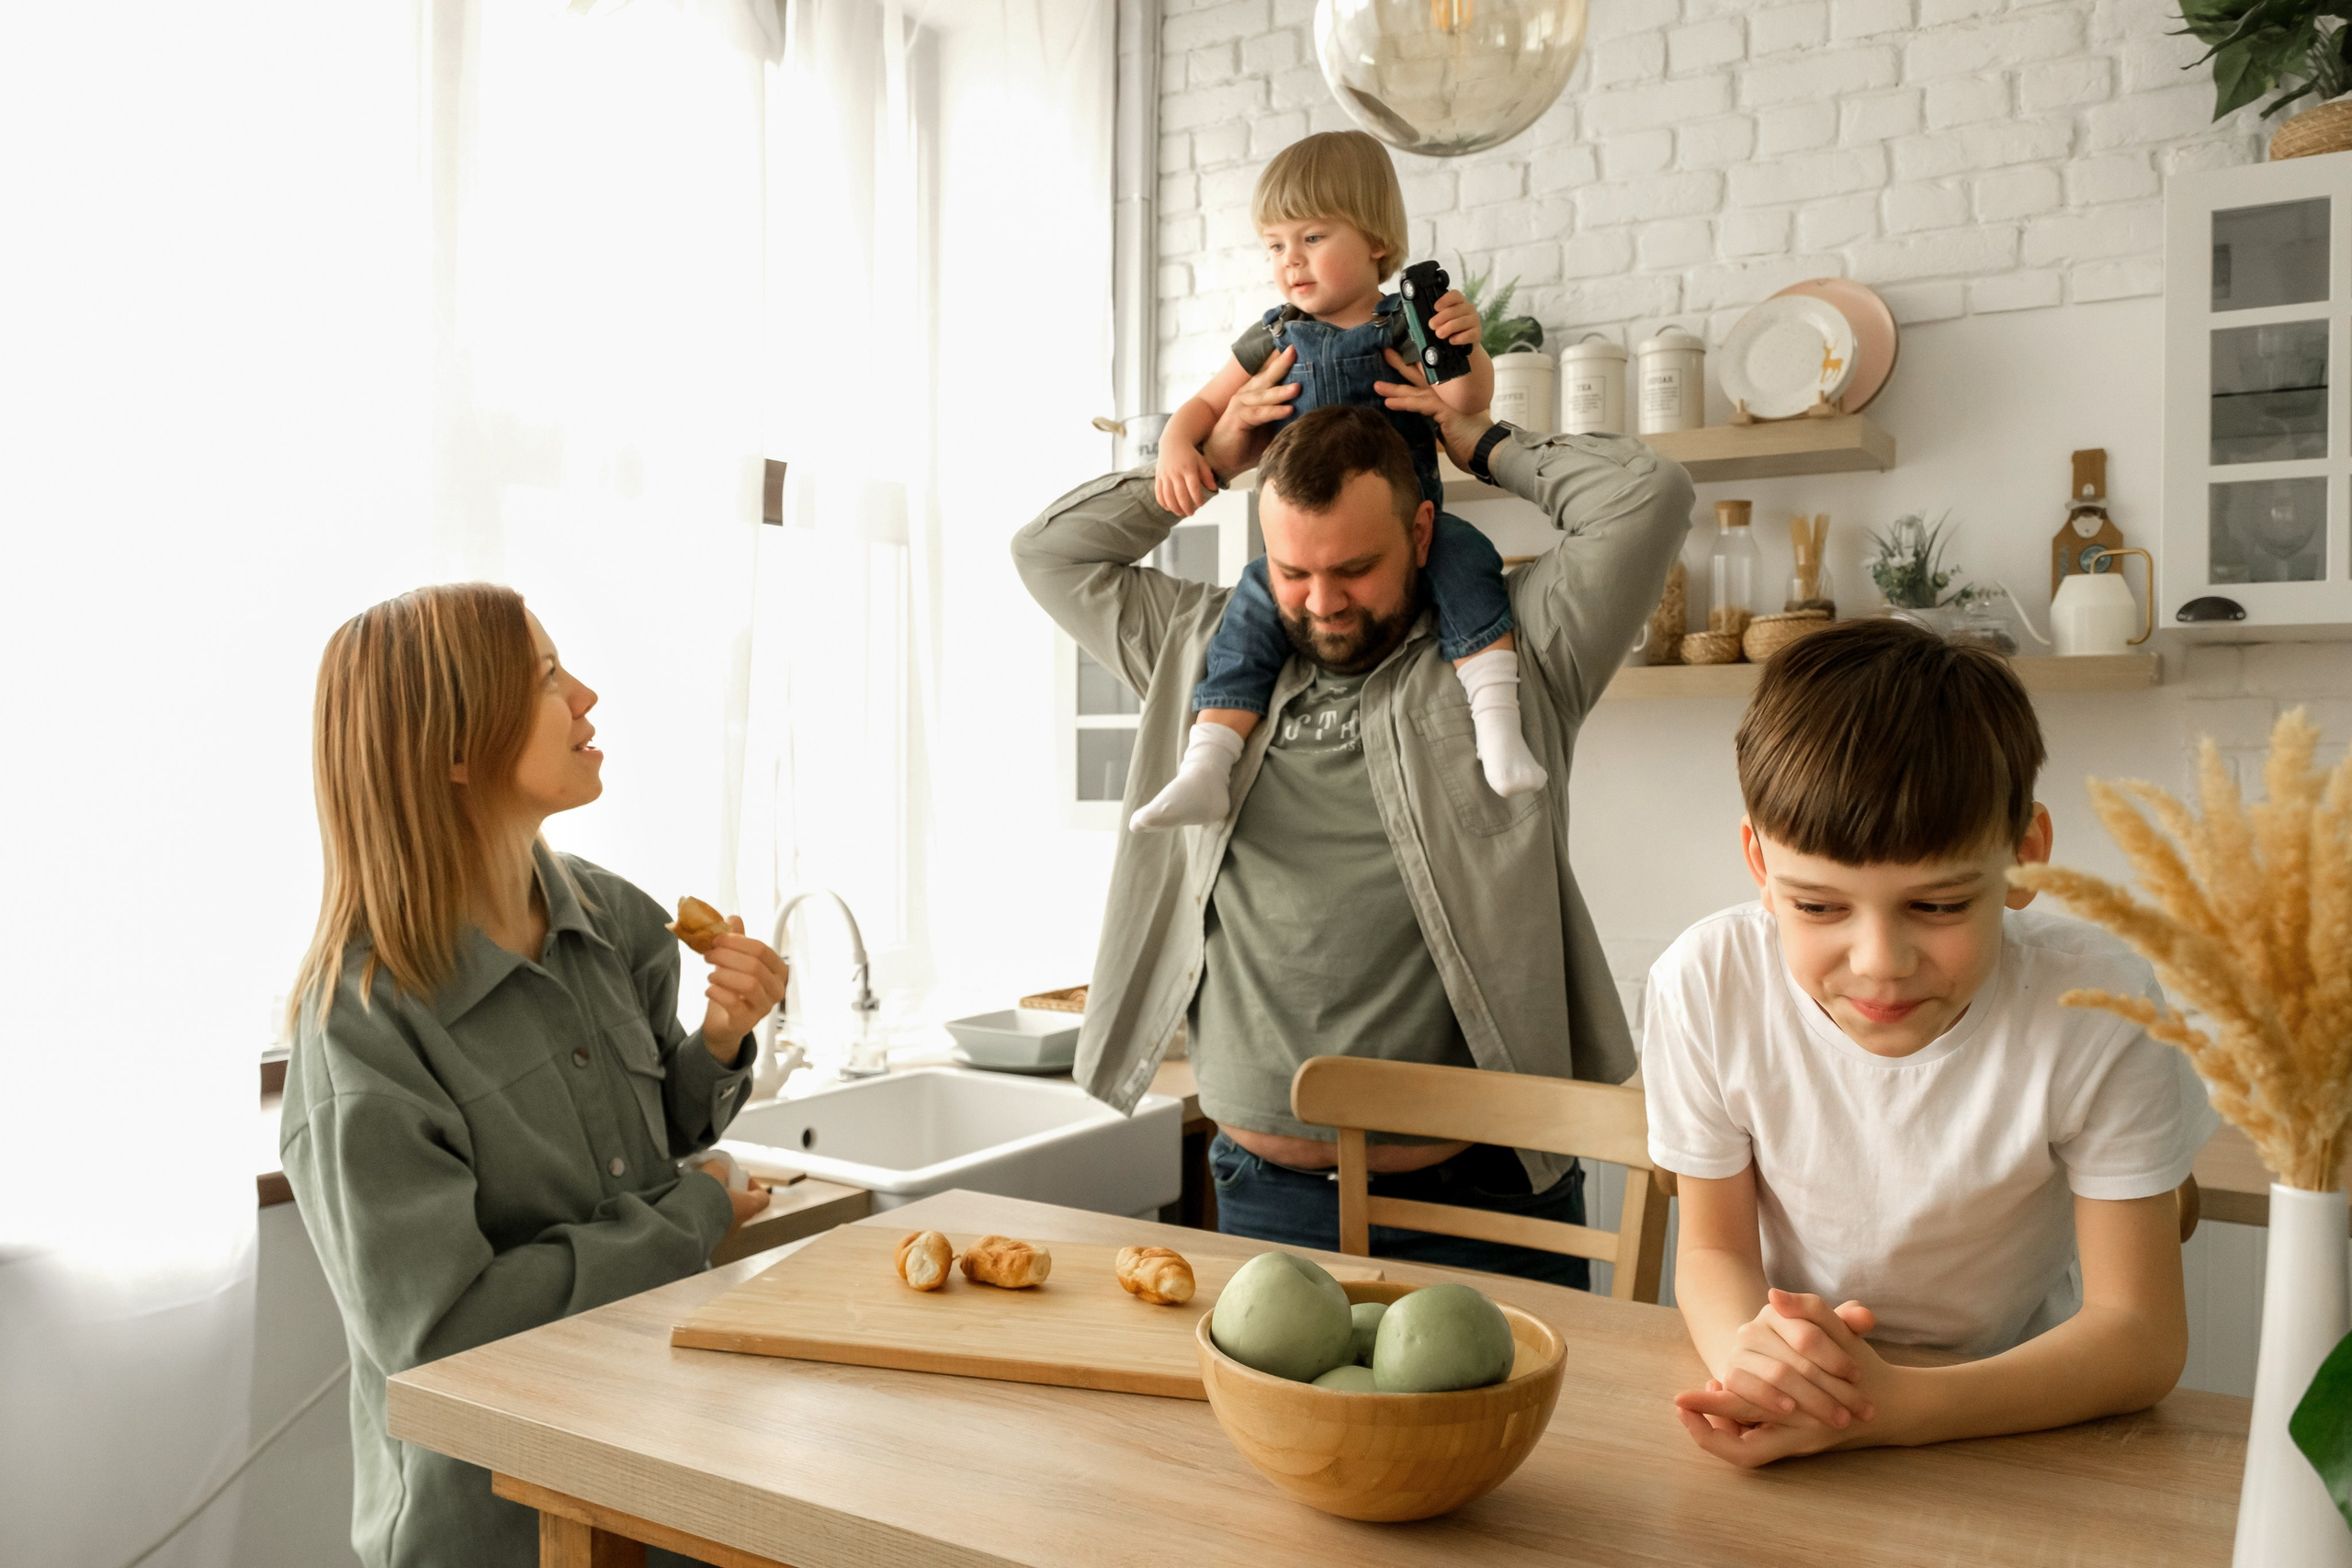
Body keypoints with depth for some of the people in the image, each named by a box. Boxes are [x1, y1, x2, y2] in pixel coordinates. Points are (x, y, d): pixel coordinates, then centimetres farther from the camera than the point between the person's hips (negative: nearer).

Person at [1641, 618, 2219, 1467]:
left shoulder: (2098, 1004, -20)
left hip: (2016, 1416, -1)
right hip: (1799, 1416, 1)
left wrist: (1896, 1403, -31)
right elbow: (1712, 1248, -6)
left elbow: (2140, 1332, -16)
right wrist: (1746, 1350, -29)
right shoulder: (1704, 985, -18)